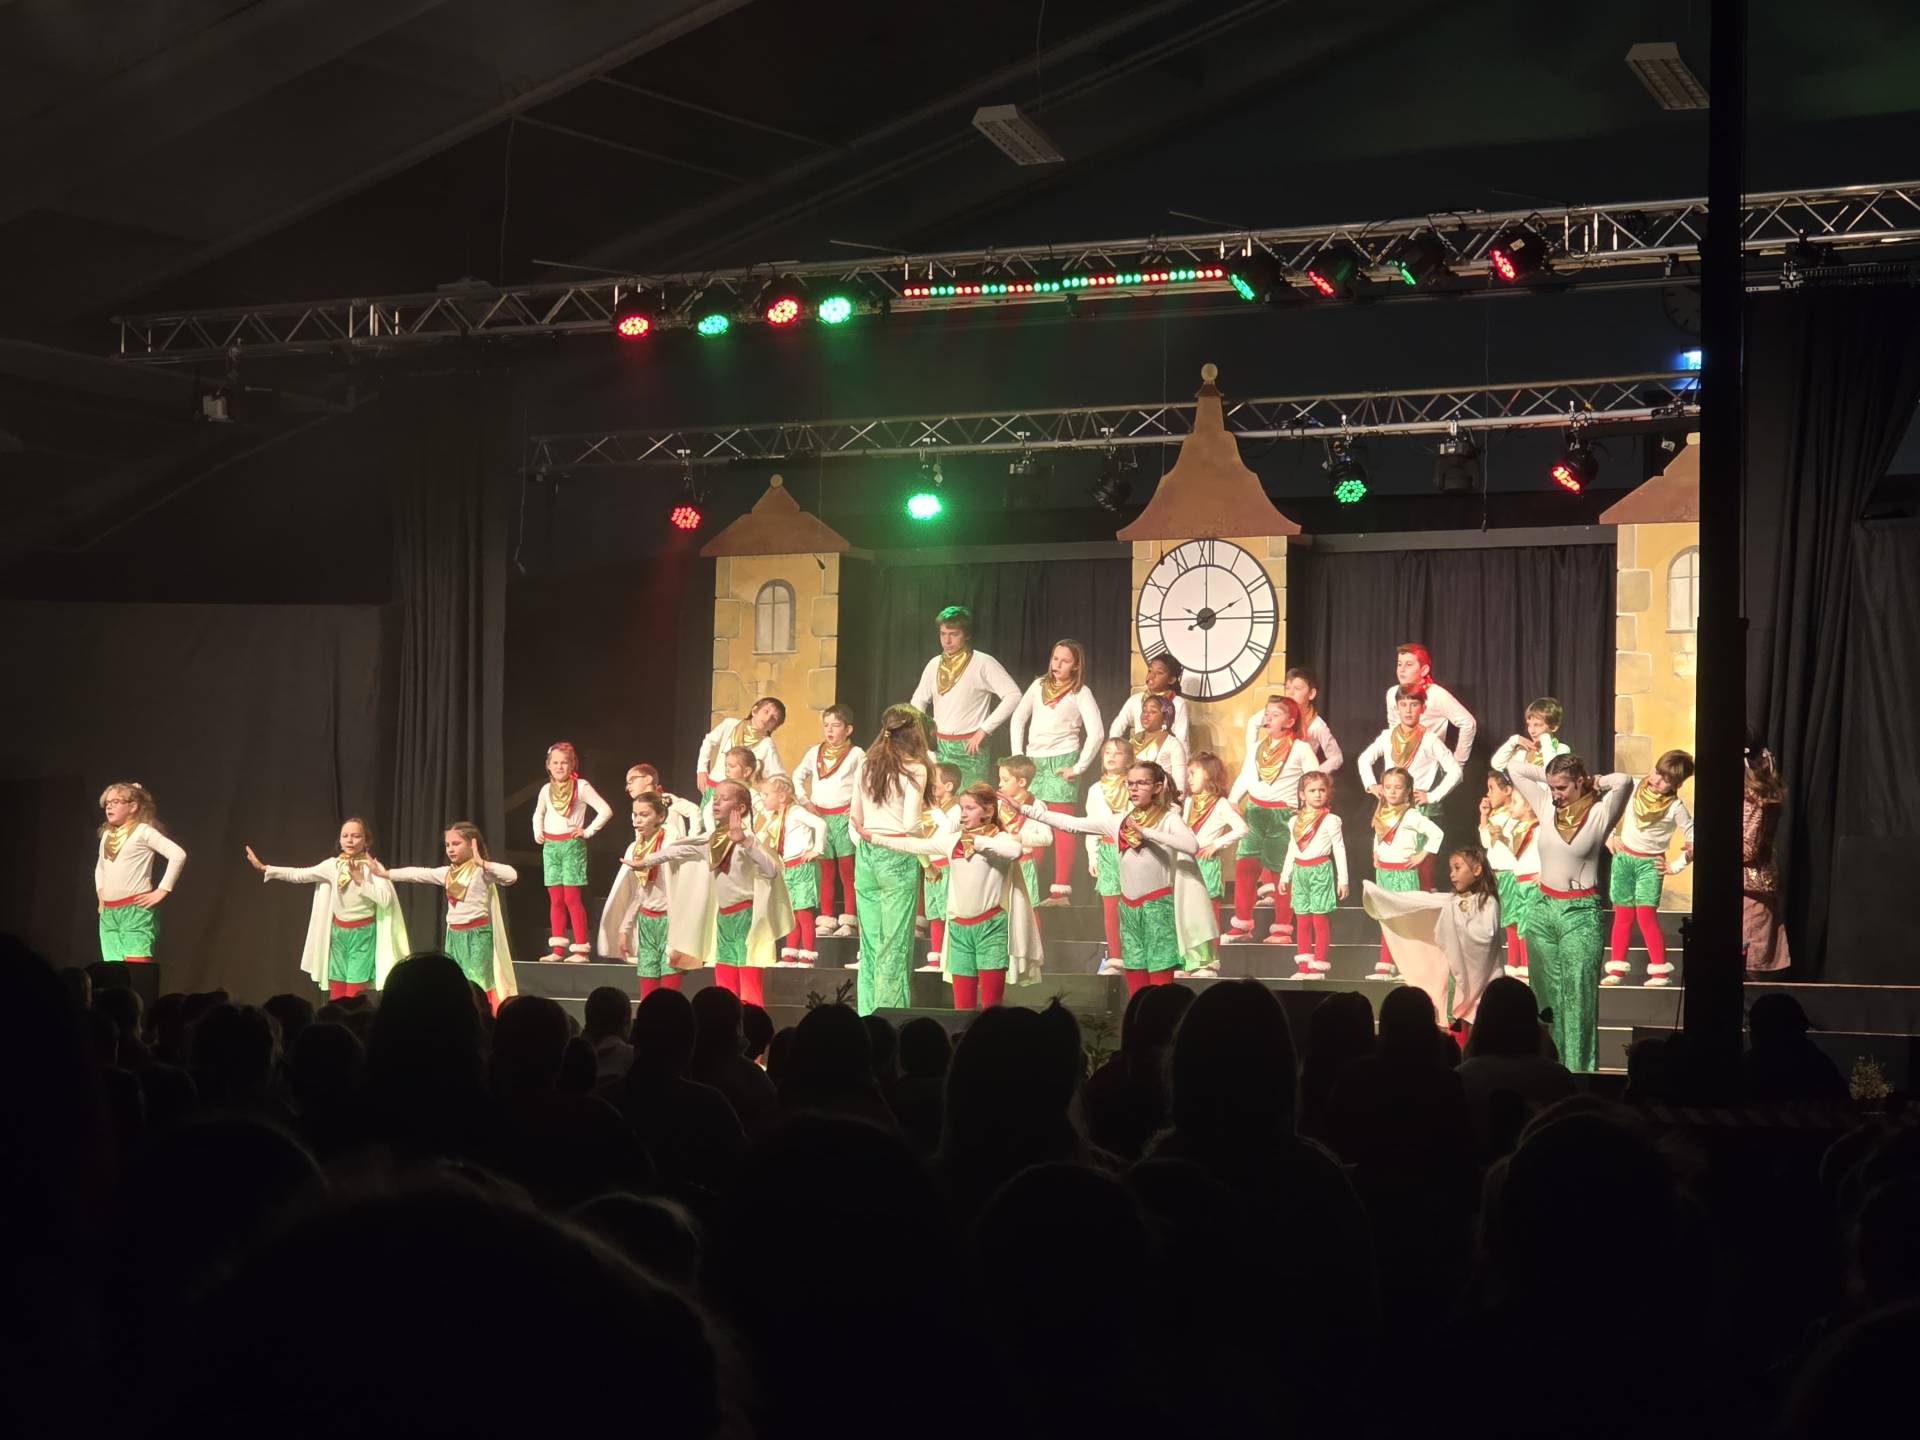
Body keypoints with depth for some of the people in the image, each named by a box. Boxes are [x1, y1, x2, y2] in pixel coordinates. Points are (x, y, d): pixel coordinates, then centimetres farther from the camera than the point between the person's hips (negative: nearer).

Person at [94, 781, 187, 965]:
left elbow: (178, 855, -16)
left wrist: (162, 891, -15)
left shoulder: (142, 831, -5)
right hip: (108, 914, 7)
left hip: (136, 910, -7)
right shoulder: (107, 834, 16)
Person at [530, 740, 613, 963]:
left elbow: (605, 811, -9)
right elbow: (538, 814, 30)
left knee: (571, 898, -9)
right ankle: (557, 950, 7)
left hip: (572, 845, -5)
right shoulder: (546, 790, 11)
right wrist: (538, 832, 15)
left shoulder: (581, 787, -5)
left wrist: (588, 831, -9)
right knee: (555, 899, 5)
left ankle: (581, 950, -7)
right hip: (550, 845, 5)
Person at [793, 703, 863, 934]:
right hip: (820, 816, 4)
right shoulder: (815, 753, 10)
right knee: (826, 872, 8)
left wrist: (858, 805, -10)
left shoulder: (855, 754, -2)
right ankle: (826, 920, 12)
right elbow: (797, 776, 19)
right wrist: (804, 802, 8)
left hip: (844, 817, -4)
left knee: (847, 872, -2)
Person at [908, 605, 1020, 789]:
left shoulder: (982, 663, -8)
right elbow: (920, 699, 24)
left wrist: (984, 729, -15)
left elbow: (1013, 696, -14)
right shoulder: (935, 665, 10)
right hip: (940, 746, 6)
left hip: (970, 746, -6)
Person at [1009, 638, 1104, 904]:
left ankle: (1061, 890, -4)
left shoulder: (1080, 693, -3)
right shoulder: (1039, 686, 11)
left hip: (1061, 762, -5)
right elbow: (1018, 719, 14)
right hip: (1033, 761, 5)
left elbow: (1095, 733, -10)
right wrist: (1018, 756, 6)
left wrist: (1079, 768, -12)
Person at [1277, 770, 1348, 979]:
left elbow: (1339, 850, -5)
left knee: (1319, 921, -4)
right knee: (1302, 922, 7)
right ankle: (1303, 966, 11)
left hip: (1320, 870, -5)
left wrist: (1342, 879, -8)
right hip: (1300, 871, 5)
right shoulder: (1295, 821, 12)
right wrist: (1284, 876, 19)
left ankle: (1318, 967, -1)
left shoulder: (1330, 820, -4)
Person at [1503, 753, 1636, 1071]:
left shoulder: (1599, 815, -6)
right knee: (1545, 994, 9)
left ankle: (1579, 1068, -2)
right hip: (1544, 909, 5)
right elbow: (1515, 768, 11)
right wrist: (1551, 777, 7)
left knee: (1578, 997, -4)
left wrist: (1594, 784, -5)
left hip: (1580, 913, -5)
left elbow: (1623, 781, -22)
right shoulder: (1546, 807, 6)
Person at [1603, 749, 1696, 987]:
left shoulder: (1675, 808, -13)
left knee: (1646, 914, -14)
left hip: (1650, 863, -4)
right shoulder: (1634, 789, -3)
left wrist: (1676, 866, -8)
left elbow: (1693, 841, -9)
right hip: (1623, 856, 4)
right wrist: (1610, 835, 7)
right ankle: (1617, 969, 10)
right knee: (1622, 914, 6)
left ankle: (1660, 971, -9)